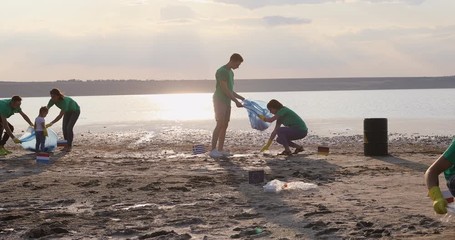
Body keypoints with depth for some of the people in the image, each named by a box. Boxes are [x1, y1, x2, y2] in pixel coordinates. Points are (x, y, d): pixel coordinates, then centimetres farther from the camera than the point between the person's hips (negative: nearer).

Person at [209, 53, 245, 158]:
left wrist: (241, 98, 17)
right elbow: (225, 90, -19)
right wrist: (236, 101, -18)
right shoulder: (221, 71, -15)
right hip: (219, 101, -9)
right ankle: (213, 150, -14)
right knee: (220, 125, -15)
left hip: (227, 102, 9)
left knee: (225, 125, 4)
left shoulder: (230, 72, 16)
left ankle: (220, 150, 5)